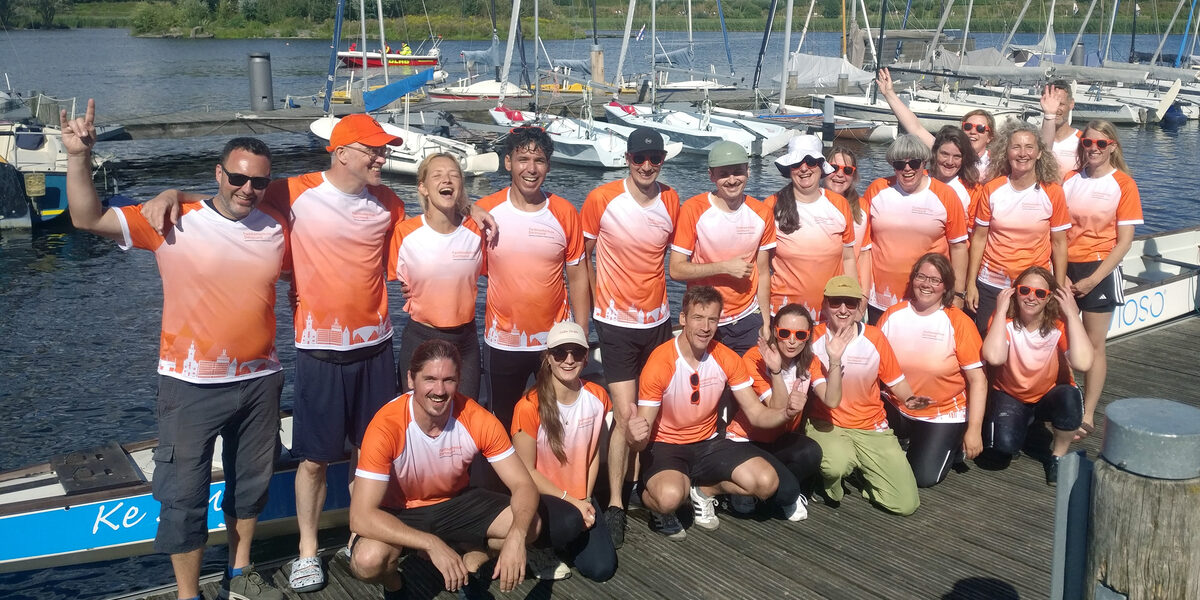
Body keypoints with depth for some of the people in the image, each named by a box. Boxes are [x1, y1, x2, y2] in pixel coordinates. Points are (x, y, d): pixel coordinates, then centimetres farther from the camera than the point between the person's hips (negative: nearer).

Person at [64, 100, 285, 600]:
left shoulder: (276, 229, -1)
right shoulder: (174, 222, -11)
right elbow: (88, 219, -12)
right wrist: (79, 157, -23)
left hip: (260, 380, 4)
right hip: (191, 385, -4)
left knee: (251, 483, 19)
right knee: (185, 494, 5)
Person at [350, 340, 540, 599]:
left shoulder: (477, 420, -22)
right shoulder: (387, 426, -31)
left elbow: (523, 485, -18)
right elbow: (360, 517, -35)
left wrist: (516, 537, -40)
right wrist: (432, 544, -44)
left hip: (455, 502, 3)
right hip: (400, 514, -3)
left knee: (529, 525, -18)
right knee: (368, 560, -34)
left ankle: (469, 567, 12)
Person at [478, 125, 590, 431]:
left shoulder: (565, 213, -4)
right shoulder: (484, 211, -6)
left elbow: (577, 277, 1)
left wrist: (580, 337, 0)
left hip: (555, 341, 0)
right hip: (502, 344, 0)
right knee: (503, 425, 15)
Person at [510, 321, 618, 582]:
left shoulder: (597, 397, -6)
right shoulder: (530, 406, -22)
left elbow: (593, 452, 6)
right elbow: (526, 472, -15)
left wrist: (585, 499, -5)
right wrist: (570, 501, -18)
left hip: (580, 497, 5)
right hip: (539, 496, -5)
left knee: (602, 568, -9)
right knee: (572, 521, -37)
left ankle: (560, 535, 20)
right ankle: (535, 544, -3)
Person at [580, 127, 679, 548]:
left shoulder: (671, 202, 1)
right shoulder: (601, 200, -11)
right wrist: (598, 301, 0)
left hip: (658, 319, 4)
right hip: (616, 323, -4)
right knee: (625, 415, -8)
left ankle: (635, 482, 31)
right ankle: (615, 505, 4)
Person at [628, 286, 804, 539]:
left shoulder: (727, 359, -7)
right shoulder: (659, 364, -21)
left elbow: (756, 414, -3)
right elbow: (641, 441, -20)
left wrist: (785, 413, -26)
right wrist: (636, 438, -46)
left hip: (707, 443, 5)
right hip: (665, 447, -5)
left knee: (767, 482, -16)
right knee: (670, 496, -38)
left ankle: (703, 491, 11)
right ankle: (655, 503, 1)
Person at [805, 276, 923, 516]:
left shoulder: (874, 337, -3)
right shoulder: (815, 338, -7)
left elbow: (895, 380, 6)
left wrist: (909, 399, -14)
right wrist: (833, 361, -23)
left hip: (872, 429, 3)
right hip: (826, 426, -2)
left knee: (906, 504, -6)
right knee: (837, 465, -39)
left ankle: (860, 469, 20)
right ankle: (832, 482, 0)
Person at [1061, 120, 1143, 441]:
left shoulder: (1123, 184, -4)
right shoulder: (1070, 181, 5)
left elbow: (1124, 241, -6)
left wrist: (1093, 279, -13)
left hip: (1099, 270, -3)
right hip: (1065, 269, 3)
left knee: (1094, 345, 2)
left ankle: (1088, 414, 8)